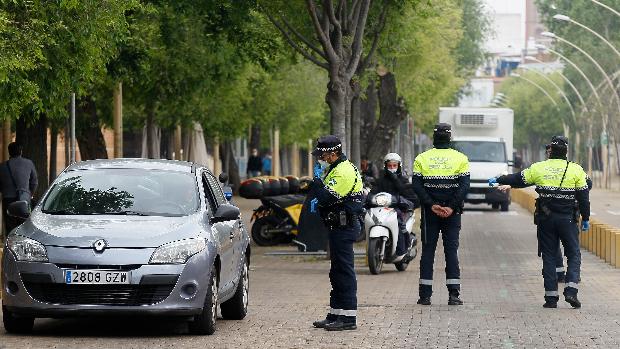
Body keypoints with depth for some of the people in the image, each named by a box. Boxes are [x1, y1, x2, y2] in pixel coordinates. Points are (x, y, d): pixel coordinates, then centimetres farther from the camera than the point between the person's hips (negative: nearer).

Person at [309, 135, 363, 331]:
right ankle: (335, 315, 21)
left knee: (344, 272, -9)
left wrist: (317, 179, -12)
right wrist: (318, 201, 11)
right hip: (339, 227, 11)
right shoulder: (337, 169, 17)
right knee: (337, 271, 15)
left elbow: (328, 197, -26)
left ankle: (348, 317, -8)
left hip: (344, 227, -11)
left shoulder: (344, 172, -18)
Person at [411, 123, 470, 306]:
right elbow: (464, 186, -9)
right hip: (452, 213, 0)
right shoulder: (460, 159, -1)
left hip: (429, 212, 0)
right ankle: (453, 294, -2)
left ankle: (425, 295, 2)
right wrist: (451, 207, -12)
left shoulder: (422, 159, 0)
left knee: (427, 251, 5)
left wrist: (432, 206, -10)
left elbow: (417, 186, -7)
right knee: (451, 251, 4)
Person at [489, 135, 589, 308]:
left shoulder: (538, 168, 1)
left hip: (545, 219, 1)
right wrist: (585, 219, 11)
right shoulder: (576, 170, -1)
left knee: (549, 257, 7)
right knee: (573, 255, 6)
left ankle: (551, 297, 3)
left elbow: (517, 179, 12)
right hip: (567, 219, -1)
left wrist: (498, 180, 27)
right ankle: (571, 290, -12)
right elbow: (583, 197, 1)